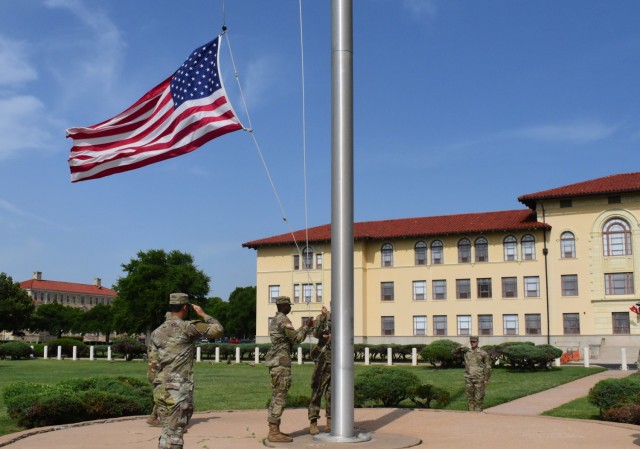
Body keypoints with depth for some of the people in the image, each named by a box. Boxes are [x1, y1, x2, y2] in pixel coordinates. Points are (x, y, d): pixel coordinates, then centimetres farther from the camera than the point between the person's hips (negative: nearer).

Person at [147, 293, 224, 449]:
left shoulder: (157, 332, 10)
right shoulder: (187, 327, -9)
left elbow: (152, 368, 10)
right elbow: (218, 330, -5)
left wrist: (157, 387, 18)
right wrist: (203, 314, 9)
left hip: (160, 391, 7)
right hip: (179, 391, -7)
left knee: (167, 433, 15)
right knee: (173, 435, -3)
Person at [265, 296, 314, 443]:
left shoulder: (275, 320, 19)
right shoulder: (283, 320, -14)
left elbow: (290, 338, 25)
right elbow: (296, 339, -13)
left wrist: (303, 327, 26)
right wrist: (306, 327, -1)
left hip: (275, 361, 10)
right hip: (281, 361, -10)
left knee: (276, 396, 11)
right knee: (280, 397, -9)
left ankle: (273, 430, 13)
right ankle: (274, 433, -10)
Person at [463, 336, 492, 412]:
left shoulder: (483, 353, -5)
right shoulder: (467, 354, 8)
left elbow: (488, 367, -3)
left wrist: (486, 379, -7)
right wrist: (466, 379, 13)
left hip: (479, 379, -4)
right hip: (469, 379, 4)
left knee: (478, 397, -3)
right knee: (470, 397, 4)